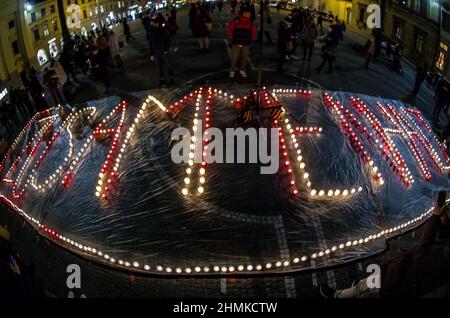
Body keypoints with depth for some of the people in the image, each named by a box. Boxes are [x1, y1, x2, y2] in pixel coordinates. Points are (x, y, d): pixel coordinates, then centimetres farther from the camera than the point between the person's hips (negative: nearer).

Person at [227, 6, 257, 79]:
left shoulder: (251, 23, 3)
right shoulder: (235, 21, -8)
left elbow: (253, 32, 17)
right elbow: (229, 30, 1)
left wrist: (251, 39, 10)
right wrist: (232, 38, 2)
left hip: (246, 45, 3)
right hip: (236, 44, -3)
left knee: (244, 57, 10)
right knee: (234, 57, -3)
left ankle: (242, 70, 26)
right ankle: (232, 71, 11)